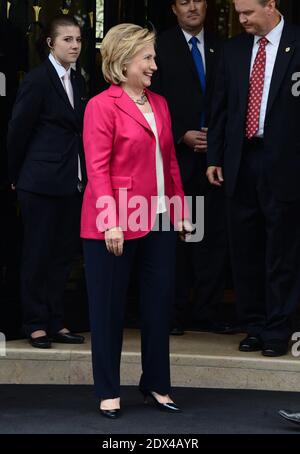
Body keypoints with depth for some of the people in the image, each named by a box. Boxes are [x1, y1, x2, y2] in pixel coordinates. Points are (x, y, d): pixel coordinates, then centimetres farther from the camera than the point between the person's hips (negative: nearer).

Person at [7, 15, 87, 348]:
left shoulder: (78, 81, 11)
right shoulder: (37, 80, -10)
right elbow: (18, 131, -5)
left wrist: (82, 176, 10)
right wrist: (16, 177, 2)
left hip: (71, 183, 7)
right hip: (42, 182, -7)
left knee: (63, 254, 10)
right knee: (38, 255, 2)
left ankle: (55, 322, 18)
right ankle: (35, 323, 10)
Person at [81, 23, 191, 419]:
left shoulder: (159, 104, 12)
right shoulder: (102, 106, -9)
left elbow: (170, 162, 14)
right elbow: (98, 169, -14)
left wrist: (181, 212, 11)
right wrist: (110, 222, -21)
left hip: (159, 222, 6)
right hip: (117, 224, -6)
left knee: (160, 303, 9)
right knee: (109, 308, 5)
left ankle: (156, 383, 23)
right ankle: (108, 390, 15)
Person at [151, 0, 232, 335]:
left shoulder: (220, 48, 13)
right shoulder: (161, 47, 1)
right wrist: (182, 136, -10)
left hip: (212, 155, 3)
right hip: (176, 155, -3)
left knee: (213, 235, 2)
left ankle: (207, 313, 8)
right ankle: (172, 314, 5)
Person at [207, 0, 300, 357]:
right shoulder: (234, 49, 11)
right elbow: (221, 108, 14)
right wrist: (214, 157, 9)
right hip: (241, 162, 5)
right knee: (245, 251, 9)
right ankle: (253, 327, 18)